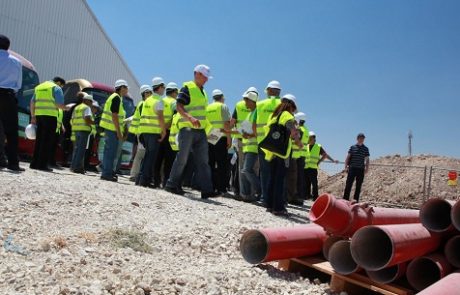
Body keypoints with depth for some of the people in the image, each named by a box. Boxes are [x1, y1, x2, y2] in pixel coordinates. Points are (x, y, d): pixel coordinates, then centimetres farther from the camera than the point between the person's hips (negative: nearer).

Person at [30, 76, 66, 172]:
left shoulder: (39, 87, 23)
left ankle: (34, 163, 12)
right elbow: (59, 104, -10)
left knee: (39, 140, 11)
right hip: (50, 115, -7)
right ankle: (42, 164, -8)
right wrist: (66, 108, 9)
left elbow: (32, 103, 18)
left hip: (39, 115, 7)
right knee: (47, 141, -6)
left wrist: (33, 116, 19)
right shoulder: (56, 88, 1)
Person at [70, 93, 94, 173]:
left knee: (77, 148, 13)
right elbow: (88, 119, -17)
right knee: (81, 148, -8)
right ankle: (77, 167, -9)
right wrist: (95, 122, -3)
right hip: (84, 129, -9)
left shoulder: (77, 108, 22)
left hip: (76, 129, 9)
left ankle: (73, 166, 15)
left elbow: (72, 120, 21)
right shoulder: (87, 108, -4)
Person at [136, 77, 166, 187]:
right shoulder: (158, 101, -7)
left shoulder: (147, 100, 18)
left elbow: (144, 116, 19)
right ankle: (145, 179, -3)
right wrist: (164, 131, -10)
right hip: (154, 131, -8)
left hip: (144, 130, 8)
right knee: (151, 156, -3)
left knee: (148, 154, 15)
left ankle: (140, 178, 16)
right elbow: (160, 117, -16)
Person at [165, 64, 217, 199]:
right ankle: (172, 184, 10)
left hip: (201, 130, 8)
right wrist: (190, 118, -27)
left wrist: (206, 125, 18)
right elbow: (179, 106, -14)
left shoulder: (203, 92, 21)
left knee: (203, 160, 3)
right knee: (182, 158, -3)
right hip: (188, 129, -8)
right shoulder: (187, 88, -4)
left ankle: (206, 189, 3)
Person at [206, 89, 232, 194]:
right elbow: (226, 123, -10)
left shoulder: (207, 108, 14)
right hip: (221, 138, -5)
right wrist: (229, 137, -8)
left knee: (211, 164, 10)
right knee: (222, 164, -1)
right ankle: (221, 188, -1)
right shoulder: (223, 106, -1)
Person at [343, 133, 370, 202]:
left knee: (358, 186, 5)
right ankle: (345, 199, -3)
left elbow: (367, 159, 7)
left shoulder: (366, 149, 8)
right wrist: (346, 166, -3)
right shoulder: (352, 147, 5)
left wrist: (366, 168, -3)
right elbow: (348, 157, 5)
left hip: (361, 169, 2)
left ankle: (355, 201, 12)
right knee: (348, 184, -5)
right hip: (352, 168, -1)